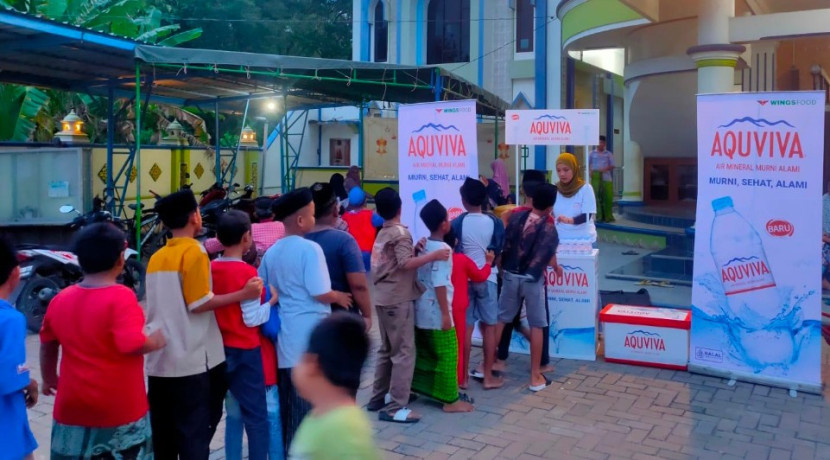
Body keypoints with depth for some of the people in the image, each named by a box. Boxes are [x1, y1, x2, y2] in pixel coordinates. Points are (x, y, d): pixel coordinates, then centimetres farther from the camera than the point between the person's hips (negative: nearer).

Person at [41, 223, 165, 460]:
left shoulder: (61, 299, 1)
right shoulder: (121, 297, -18)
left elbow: (47, 345, 14)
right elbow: (134, 344, -27)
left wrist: (49, 379, 30)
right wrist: (157, 341, -7)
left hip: (73, 407, 5)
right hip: (120, 410, -5)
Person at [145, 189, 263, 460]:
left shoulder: (156, 258, 10)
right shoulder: (195, 252, -12)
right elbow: (199, 304, -17)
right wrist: (243, 294, -13)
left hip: (159, 360, 7)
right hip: (191, 361, -7)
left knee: (163, 433, 14)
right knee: (195, 431, 2)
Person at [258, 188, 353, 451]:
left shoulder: (271, 252, 8)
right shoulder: (309, 249, -14)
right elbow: (321, 293, -19)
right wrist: (339, 297, 0)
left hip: (285, 336, 7)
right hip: (308, 336, -7)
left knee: (288, 400, 17)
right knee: (310, 403, 4)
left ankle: (286, 449, 27)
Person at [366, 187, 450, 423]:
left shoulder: (381, 234, 14)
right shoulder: (401, 232, -12)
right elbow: (405, 263, -22)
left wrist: (416, 249, 12)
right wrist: (434, 255, -24)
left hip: (383, 298, 9)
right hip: (399, 299, -9)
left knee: (387, 350, 17)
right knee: (404, 352, -6)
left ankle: (379, 397, 25)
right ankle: (395, 407, -6)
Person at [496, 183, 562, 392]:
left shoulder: (516, 216, -2)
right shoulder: (549, 228, -12)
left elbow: (504, 244, 1)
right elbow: (550, 258, -8)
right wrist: (557, 268, 13)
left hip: (510, 276, 4)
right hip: (532, 280, -4)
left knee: (499, 319, 14)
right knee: (537, 326, 6)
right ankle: (535, 376, 10)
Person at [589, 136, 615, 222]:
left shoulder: (608, 154, 8)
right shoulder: (592, 153, 9)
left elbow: (612, 166, 6)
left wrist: (605, 169, -12)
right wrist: (590, 171, -9)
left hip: (607, 178, 0)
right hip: (596, 178, 0)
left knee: (608, 197, 1)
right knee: (597, 197, -2)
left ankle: (608, 216, 12)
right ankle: (599, 216, 2)